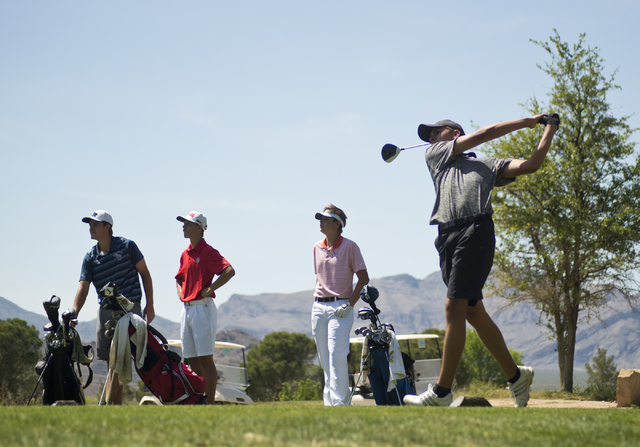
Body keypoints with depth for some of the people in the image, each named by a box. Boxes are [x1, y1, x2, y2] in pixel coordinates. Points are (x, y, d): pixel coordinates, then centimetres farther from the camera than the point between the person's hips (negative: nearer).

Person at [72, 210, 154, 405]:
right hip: (105, 311, 5)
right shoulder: (90, 257, 7)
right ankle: (117, 406, 15)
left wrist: (150, 306, -1)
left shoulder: (127, 246, -1)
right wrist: (73, 315, -18)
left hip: (129, 309, -5)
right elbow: (83, 287, -3)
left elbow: (144, 273, 4)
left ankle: (108, 404, -18)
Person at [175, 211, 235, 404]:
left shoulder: (208, 252, -8)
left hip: (202, 307, -8)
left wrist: (210, 289, -18)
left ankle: (210, 402, -6)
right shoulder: (185, 254, 16)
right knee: (192, 358, 9)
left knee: (205, 358, -8)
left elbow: (229, 271, -20)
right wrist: (181, 292, 13)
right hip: (186, 308, 8)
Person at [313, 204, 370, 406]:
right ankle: (329, 401, 14)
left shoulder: (349, 246, -4)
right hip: (318, 308, 6)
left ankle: (340, 402, -15)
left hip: (340, 307, -6)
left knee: (336, 355, -15)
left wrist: (349, 305, -11)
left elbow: (364, 278, -4)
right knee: (324, 358, 7)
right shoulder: (317, 247, 12)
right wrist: (317, 301, 13)